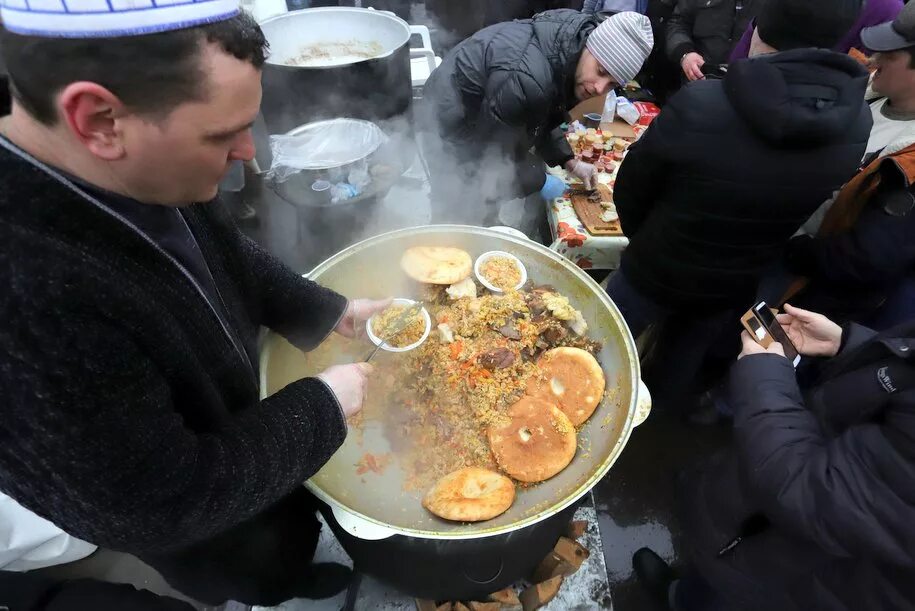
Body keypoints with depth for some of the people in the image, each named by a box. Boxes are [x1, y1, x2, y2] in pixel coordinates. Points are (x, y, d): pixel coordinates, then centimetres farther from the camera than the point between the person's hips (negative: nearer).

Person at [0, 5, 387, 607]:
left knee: (297, 537, 34)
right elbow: (167, 507, -32)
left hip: (228, 428, 6)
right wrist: (323, 405, -24)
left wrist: (332, 311, -6)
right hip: (197, 533, -6)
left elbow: (227, 258, 1)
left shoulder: (142, 170, -21)